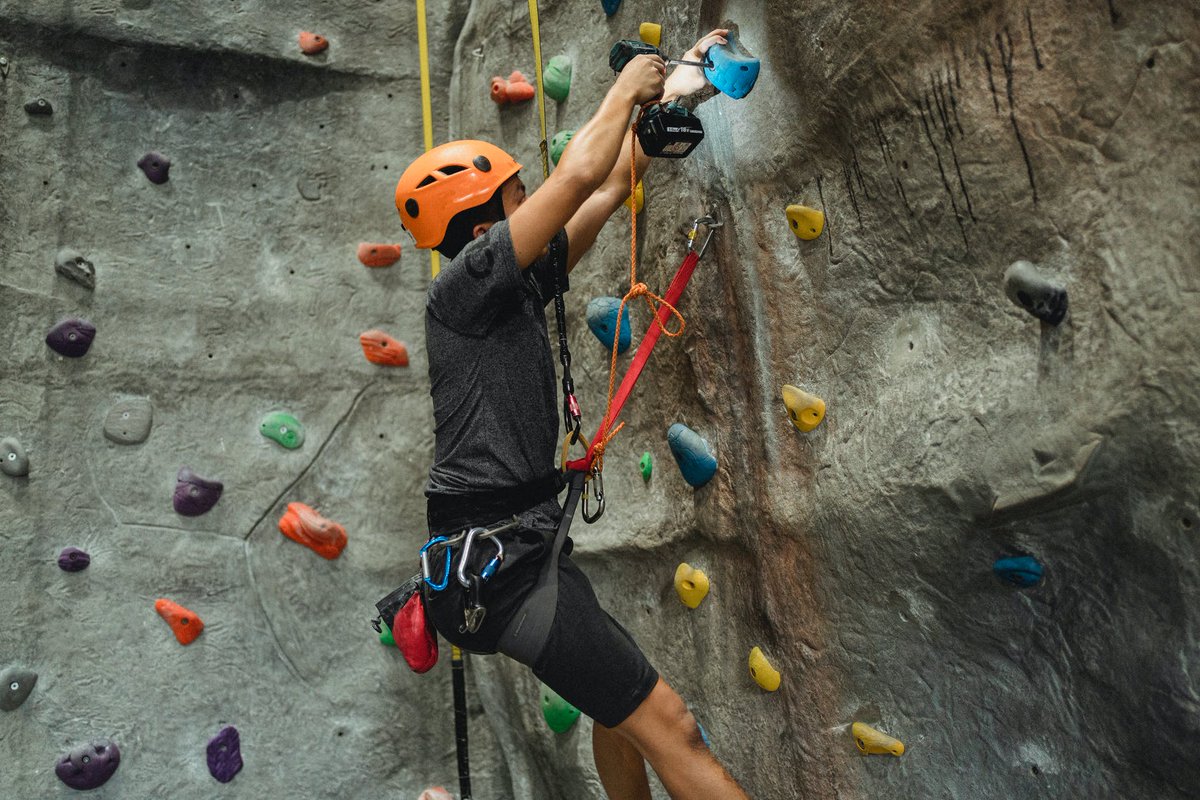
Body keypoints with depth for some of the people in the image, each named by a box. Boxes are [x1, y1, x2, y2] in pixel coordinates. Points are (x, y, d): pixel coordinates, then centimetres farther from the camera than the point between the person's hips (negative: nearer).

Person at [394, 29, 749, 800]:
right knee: (669, 725, -9)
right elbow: (581, 172, -15)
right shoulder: (463, 284, -10)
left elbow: (609, 189, 19)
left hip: (519, 545, 10)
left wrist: (667, 95, 24)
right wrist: (626, 88, 3)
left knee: (620, 705, 25)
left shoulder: (521, 282, 13)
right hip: (496, 559, -10)